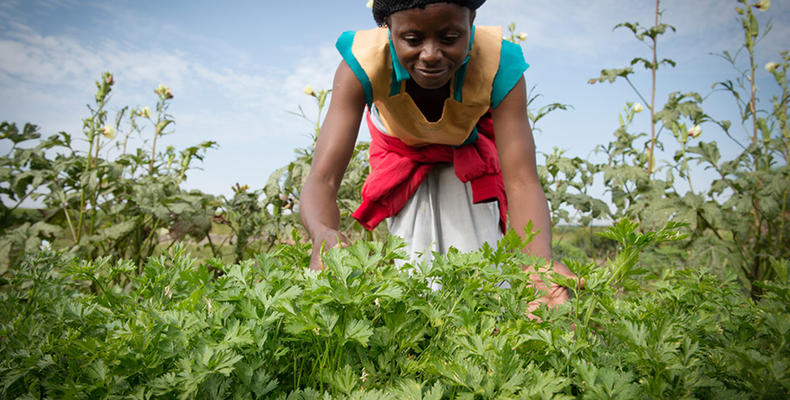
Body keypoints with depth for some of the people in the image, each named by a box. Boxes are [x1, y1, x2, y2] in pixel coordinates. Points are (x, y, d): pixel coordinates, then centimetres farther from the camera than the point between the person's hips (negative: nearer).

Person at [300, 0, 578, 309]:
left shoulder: (498, 66, -38)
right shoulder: (362, 67, -38)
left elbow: (522, 182, -42)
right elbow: (322, 178, -44)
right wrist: (324, 235, -69)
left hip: (470, 155, 0)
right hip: (402, 155, 1)